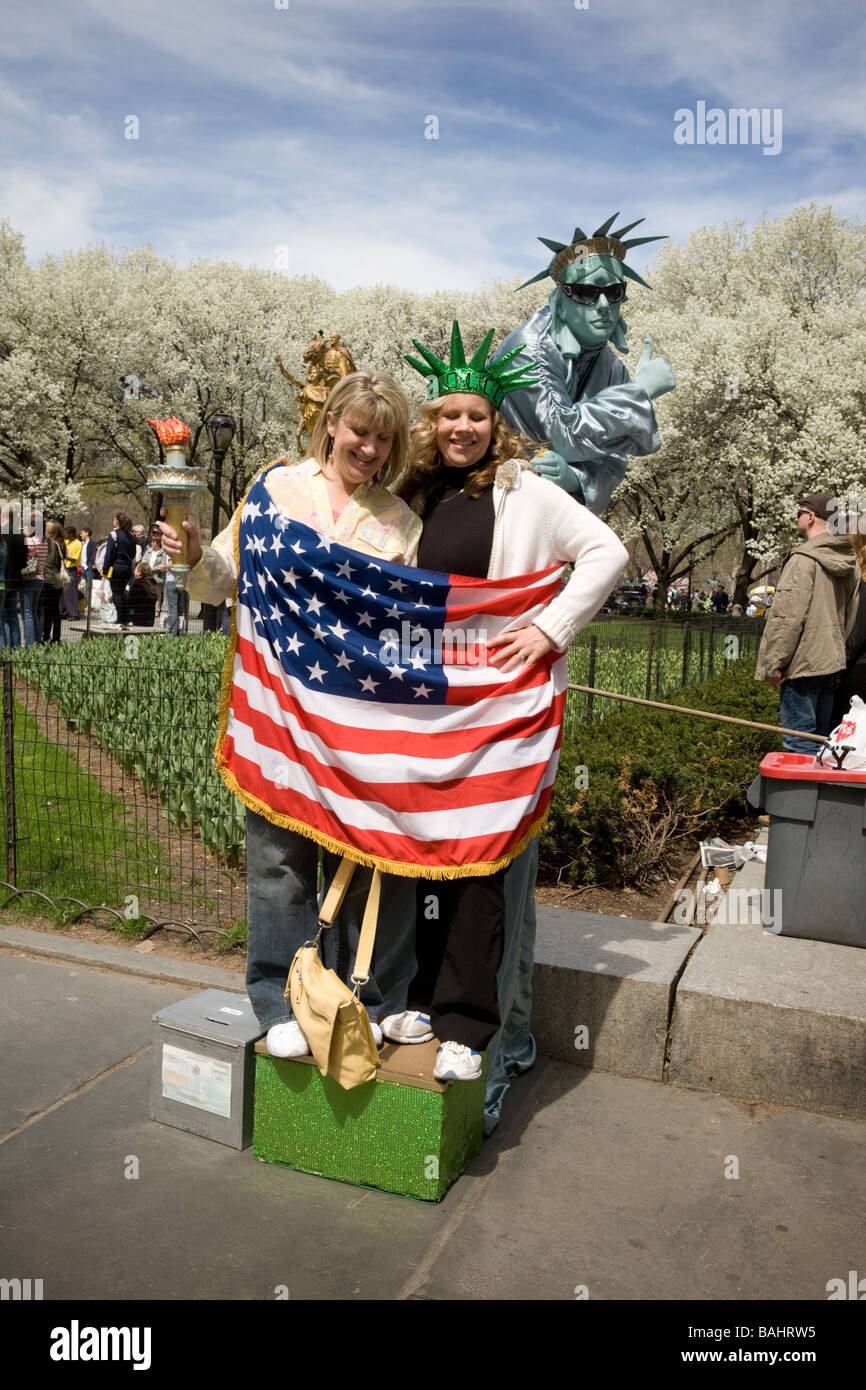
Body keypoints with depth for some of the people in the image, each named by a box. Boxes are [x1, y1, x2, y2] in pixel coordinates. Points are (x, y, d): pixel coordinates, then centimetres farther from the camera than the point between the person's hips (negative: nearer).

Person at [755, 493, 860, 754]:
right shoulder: (848, 565, 13)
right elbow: (849, 618, 18)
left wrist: (773, 663, -15)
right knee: (820, 737, 16)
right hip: (832, 663, 9)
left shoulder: (804, 559, -15)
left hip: (803, 664, -9)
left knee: (799, 741, -5)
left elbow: (787, 615, -18)